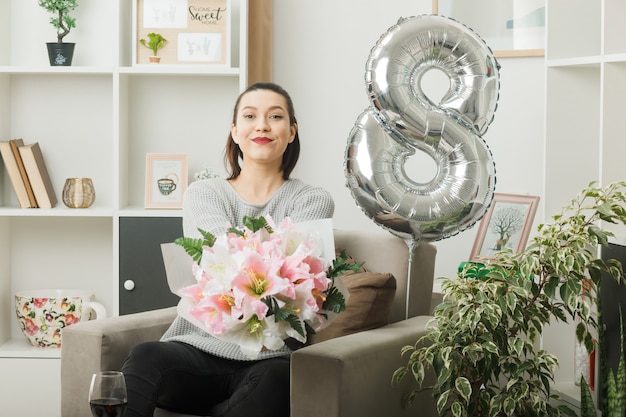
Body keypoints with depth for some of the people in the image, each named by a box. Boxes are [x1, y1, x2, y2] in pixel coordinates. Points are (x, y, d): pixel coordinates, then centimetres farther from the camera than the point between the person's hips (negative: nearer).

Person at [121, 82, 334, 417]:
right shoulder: (202, 194, 12)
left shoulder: (314, 201, 9)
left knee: (275, 380, -37)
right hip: (198, 346, 0)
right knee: (146, 359, -34)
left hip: (268, 356, 0)